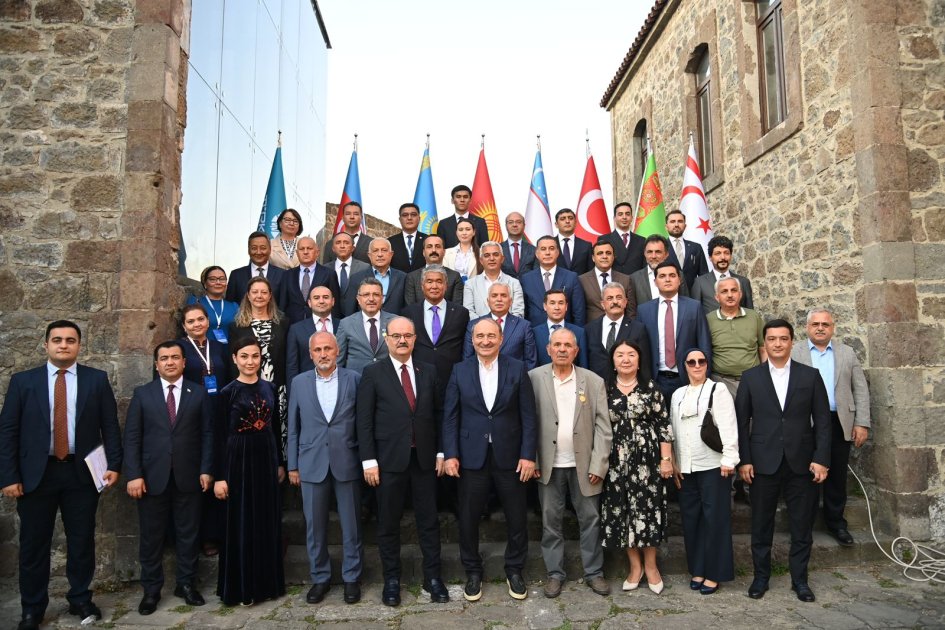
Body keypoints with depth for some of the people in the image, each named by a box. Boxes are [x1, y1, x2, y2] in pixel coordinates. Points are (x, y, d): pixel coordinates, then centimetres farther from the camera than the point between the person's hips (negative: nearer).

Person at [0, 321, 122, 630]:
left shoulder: (97, 379, 2)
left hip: (82, 471, 0)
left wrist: (114, 464, -5)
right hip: (36, 473, 0)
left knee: (82, 541, 10)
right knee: (33, 545, 10)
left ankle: (80, 600, 28)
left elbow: (110, 426, 2)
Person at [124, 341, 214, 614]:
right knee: (151, 536, 8)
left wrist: (206, 470, -5)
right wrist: (134, 474, -8)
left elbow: (207, 434, 2)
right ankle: (151, 589, 23)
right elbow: (132, 437, 0)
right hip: (152, 477, 0)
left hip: (188, 476, 0)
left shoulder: (199, 393, 4)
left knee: (188, 533, 9)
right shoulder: (142, 394, 5)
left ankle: (186, 584, 24)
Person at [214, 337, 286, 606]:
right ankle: (241, 587, 18)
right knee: (241, 524, 4)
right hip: (238, 461, -4)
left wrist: (280, 463, 11)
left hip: (266, 459, 4)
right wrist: (218, 476, -11)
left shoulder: (269, 388, 5)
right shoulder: (227, 392, -7)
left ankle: (267, 582, 25)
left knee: (267, 522, 11)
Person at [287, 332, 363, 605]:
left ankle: (351, 578, 25)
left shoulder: (354, 379, -2)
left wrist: (366, 459, -2)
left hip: (347, 463, -1)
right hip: (312, 464, 2)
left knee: (351, 525, 8)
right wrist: (292, 465, 6)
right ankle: (320, 577, 28)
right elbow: (293, 427, 7)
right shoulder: (299, 382, 4)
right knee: (314, 526, 10)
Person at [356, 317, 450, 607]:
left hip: (424, 459, 2)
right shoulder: (373, 373, -2)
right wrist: (369, 460, -9)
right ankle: (391, 580, 24)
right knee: (388, 523, 9)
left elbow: (439, 414, 9)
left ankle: (433, 577, 22)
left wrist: (441, 452, 4)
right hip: (389, 460, -2)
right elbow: (364, 420, -5)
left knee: (429, 520, 9)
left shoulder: (429, 371, 7)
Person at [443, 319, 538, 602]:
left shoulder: (517, 369, 0)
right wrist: (450, 454, -6)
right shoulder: (460, 371, 2)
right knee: (468, 518, 9)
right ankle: (473, 572, 29)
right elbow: (450, 416, 1)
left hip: (509, 457, 0)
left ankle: (514, 571, 31)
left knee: (516, 518, 10)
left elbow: (528, 417, -2)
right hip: (472, 457, 1)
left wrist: (528, 455, -7)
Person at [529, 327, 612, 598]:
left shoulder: (594, 381, 0)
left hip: (584, 464, 1)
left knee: (590, 519, 10)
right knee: (550, 520, 10)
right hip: (549, 465, 0)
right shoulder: (534, 378, -3)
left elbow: (603, 427, 0)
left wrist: (598, 465, -6)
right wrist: (532, 460, -7)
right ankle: (555, 573, 25)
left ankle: (593, 572, 27)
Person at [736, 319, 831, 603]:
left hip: (801, 463, 0)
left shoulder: (810, 376, 4)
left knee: (802, 526, 9)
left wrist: (821, 459, -5)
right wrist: (744, 460, -4)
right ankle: (761, 576, 24)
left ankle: (799, 579, 25)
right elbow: (742, 421, 2)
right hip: (763, 463, 0)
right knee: (761, 525, 9)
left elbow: (822, 420, 2)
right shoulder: (750, 377, 3)